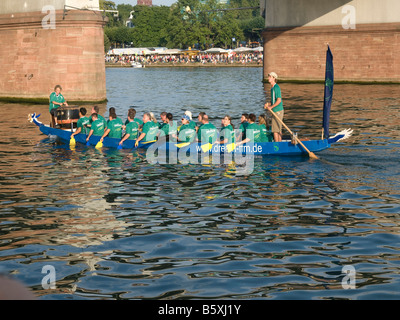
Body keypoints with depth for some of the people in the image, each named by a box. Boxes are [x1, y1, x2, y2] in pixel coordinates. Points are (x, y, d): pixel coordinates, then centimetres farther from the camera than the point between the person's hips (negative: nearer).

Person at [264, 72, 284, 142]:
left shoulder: (276, 87, -16)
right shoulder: (273, 87, 15)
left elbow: (279, 100, -22)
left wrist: (271, 107, -18)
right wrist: (268, 104, 11)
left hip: (277, 111, -10)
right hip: (279, 110, 10)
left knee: (275, 130, -7)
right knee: (279, 129, 13)